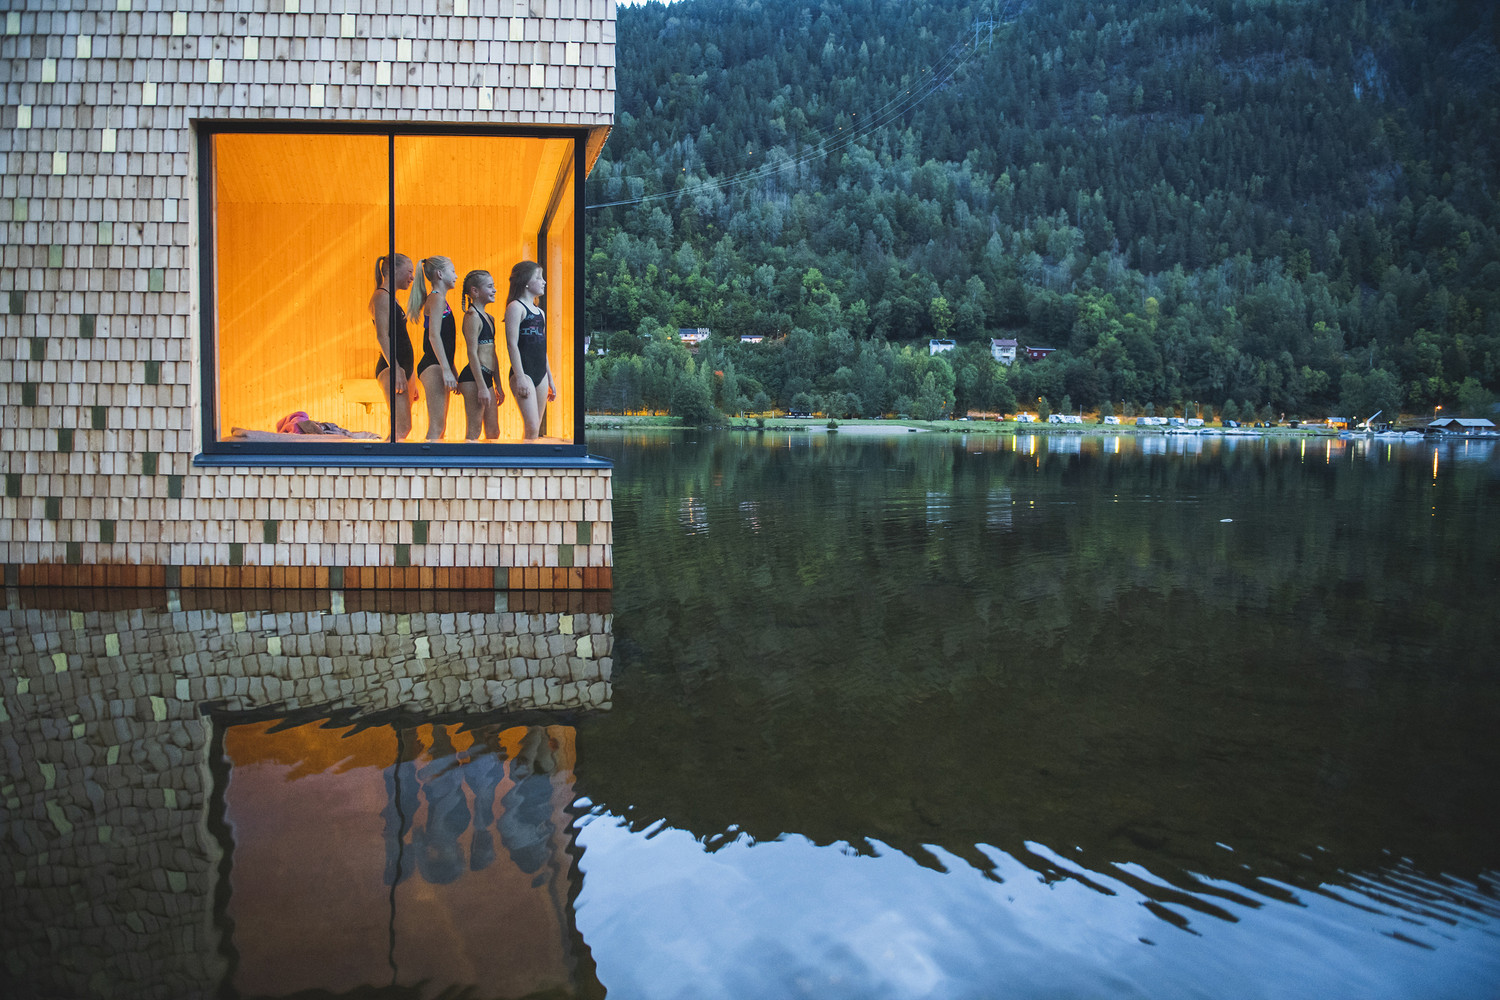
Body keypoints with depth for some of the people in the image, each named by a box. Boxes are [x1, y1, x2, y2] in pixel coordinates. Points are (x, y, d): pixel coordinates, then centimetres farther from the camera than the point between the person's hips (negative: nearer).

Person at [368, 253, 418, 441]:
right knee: (401, 427, -17)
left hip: (402, 368, 10)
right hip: (391, 368, -10)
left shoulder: (391, 298, 23)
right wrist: (396, 369, -26)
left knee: (403, 427, 9)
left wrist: (411, 380, 24)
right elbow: (382, 336, -17)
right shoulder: (382, 296, -6)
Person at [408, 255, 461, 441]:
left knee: (439, 426, 9)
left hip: (438, 366, 10)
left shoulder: (438, 299, 22)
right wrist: (446, 370, -23)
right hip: (433, 366, -10)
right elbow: (434, 335, -18)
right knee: (436, 426, -14)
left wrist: (452, 371, 23)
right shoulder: (437, 298, -8)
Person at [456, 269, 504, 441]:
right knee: (474, 430, -7)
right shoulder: (472, 316, -9)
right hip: (473, 377, -9)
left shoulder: (489, 318, 18)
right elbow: (472, 353, -15)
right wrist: (482, 387, -19)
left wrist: (498, 386, 21)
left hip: (486, 378, 9)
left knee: (493, 432, 9)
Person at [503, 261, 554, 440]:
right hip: (523, 372, -8)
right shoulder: (516, 307, -4)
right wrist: (520, 377, -18)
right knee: (532, 428, -16)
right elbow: (512, 344, -11)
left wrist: (550, 378, 21)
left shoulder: (540, 312, 19)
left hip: (540, 374, 8)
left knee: (535, 429, 5)